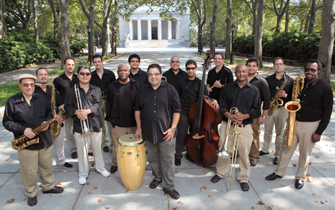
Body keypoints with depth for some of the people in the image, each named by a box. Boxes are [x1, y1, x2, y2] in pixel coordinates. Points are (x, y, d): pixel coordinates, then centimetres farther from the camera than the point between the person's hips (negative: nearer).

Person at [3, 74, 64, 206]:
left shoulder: (41, 99, 4)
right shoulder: (12, 102, -7)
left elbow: (49, 113, 15)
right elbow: (7, 122, -5)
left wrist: (47, 122, -7)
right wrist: (23, 130, -18)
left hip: (44, 140, 4)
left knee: (47, 166, 17)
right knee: (29, 171, 8)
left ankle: (48, 186, 39)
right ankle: (31, 193, 29)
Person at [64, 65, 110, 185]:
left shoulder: (96, 90, 6)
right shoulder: (72, 91, 4)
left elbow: (98, 104, -6)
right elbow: (67, 107, -1)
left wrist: (87, 111, -23)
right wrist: (76, 112, -21)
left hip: (95, 124, 2)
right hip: (79, 125, -1)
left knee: (97, 148, 15)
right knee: (82, 151, 7)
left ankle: (100, 167, 37)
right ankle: (83, 174, 24)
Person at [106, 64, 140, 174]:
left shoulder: (136, 85, 0)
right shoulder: (112, 86, 5)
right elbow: (108, 103, 11)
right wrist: (109, 117, 7)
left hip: (133, 123, 0)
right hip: (117, 123, 1)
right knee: (117, 145, 11)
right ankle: (115, 163, 31)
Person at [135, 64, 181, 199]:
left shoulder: (170, 89, -5)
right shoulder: (142, 90, 6)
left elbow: (176, 110, -5)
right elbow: (137, 109, 12)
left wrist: (173, 128, -11)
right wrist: (139, 127, 6)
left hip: (166, 133, -3)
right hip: (148, 132, 4)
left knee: (168, 161, 4)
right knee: (153, 159, 18)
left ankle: (168, 186, 19)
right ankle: (157, 177, 41)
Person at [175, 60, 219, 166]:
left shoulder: (199, 83, 5)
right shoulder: (181, 82, 4)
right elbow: (177, 97, 10)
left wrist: (213, 100, -22)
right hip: (183, 112, -1)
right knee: (181, 133, -1)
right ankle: (178, 155, 13)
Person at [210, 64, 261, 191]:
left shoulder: (254, 90, 4)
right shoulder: (227, 88, 7)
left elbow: (257, 110, 0)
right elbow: (222, 106, 2)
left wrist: (244, 116, -17)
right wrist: (228, 115, -18)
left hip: (245, 127, -1)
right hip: (227, 124, 1)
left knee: (244, 153, 5)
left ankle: (243, 178, 23)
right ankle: (221, 173, 31)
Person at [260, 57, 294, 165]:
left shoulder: (290, 81, 1)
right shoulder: (268, 79, 6)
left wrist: (285, 95, -18)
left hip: (282, 108, -2)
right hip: (269, 108, 2)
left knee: (280, 133, 3)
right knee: (267, 131, 13)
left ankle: (277, 155, 13)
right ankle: (265, 149, 31)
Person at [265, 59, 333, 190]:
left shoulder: (325, 89, -8)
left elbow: (327, 112, -6)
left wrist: (319, 132, -9)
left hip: (310, 125, -3)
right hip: (293, 122, 4)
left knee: (305, 154, 10)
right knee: (286, 149, 11)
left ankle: (300, 177, 29)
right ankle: (279, 172, 27)